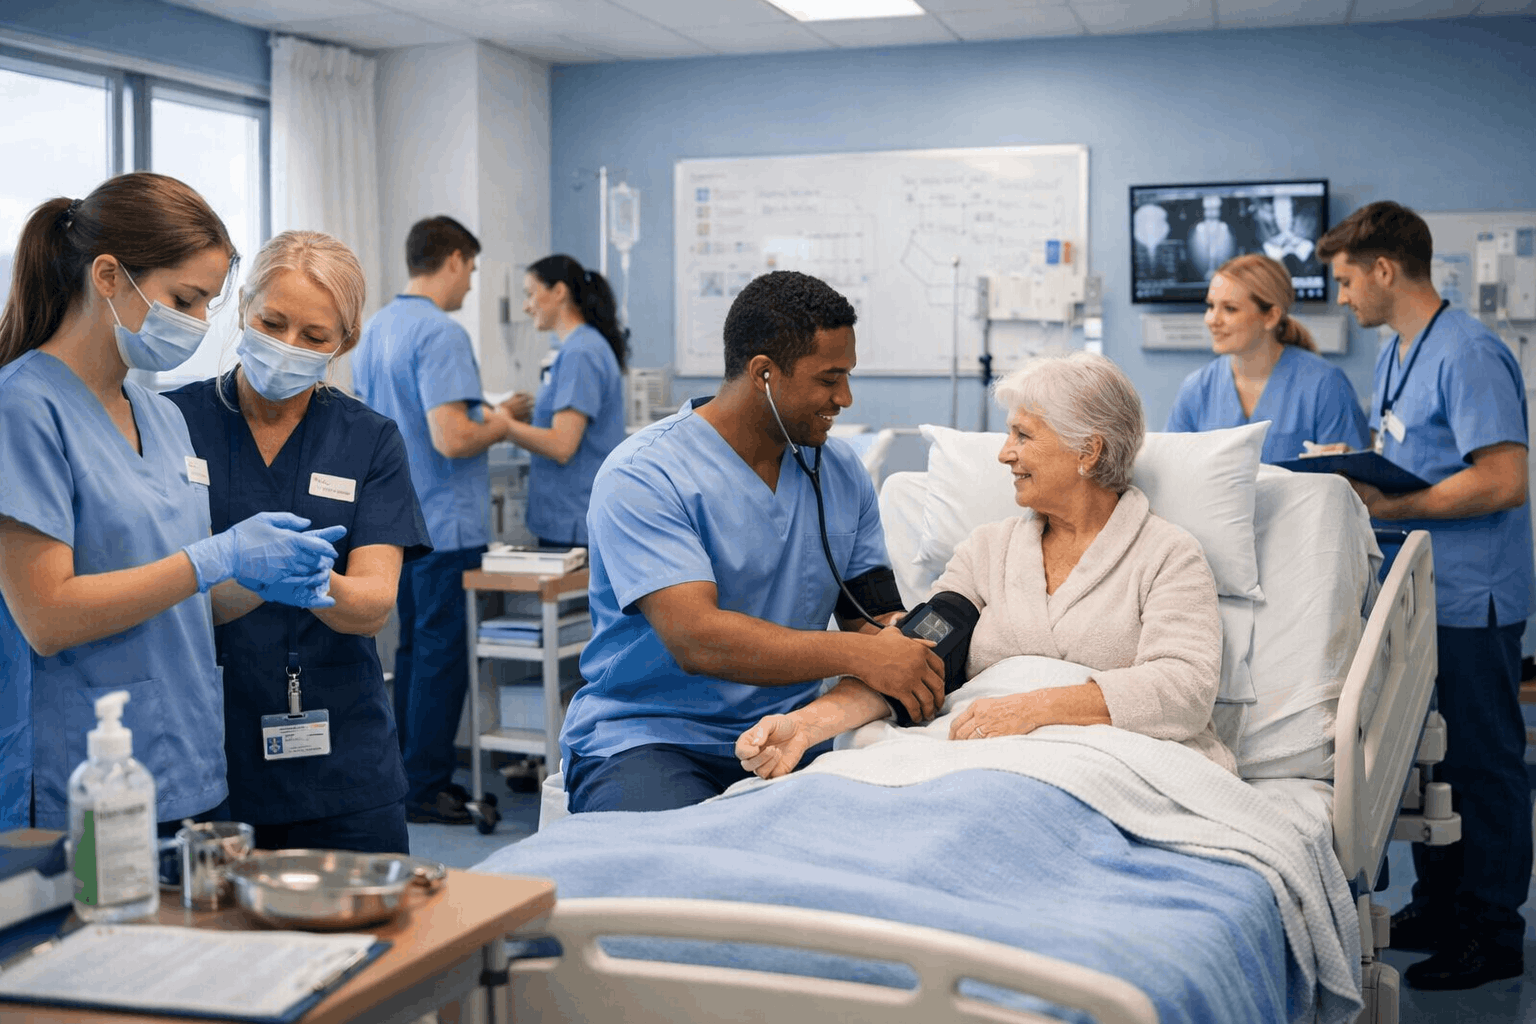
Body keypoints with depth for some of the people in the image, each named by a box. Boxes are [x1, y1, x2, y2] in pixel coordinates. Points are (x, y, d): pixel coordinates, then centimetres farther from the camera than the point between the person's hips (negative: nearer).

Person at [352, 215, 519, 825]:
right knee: (443, 654, -2)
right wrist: (496, 428, -6)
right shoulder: (440, 334, -19)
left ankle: (412, 775, 22)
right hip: (445, 523, -9)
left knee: (415, 648, 15)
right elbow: (451, 438, -26)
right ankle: (426, 787, 3)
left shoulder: (375, 329, 11)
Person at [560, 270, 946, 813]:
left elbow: (873, 612, 11)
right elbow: (696, 640, -24)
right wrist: (859, 655, -30)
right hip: (647, 741, -6)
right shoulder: (643, 477, -13)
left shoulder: (841, 472, 10)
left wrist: (913, 660, -13)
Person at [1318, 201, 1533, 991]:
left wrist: (1391, 506, -20)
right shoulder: (1393, 357, 13)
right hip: (1421, 591, 10)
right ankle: (1439, 907, 29)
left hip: (1472, 598, -10)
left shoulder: (1468, 356, -18)